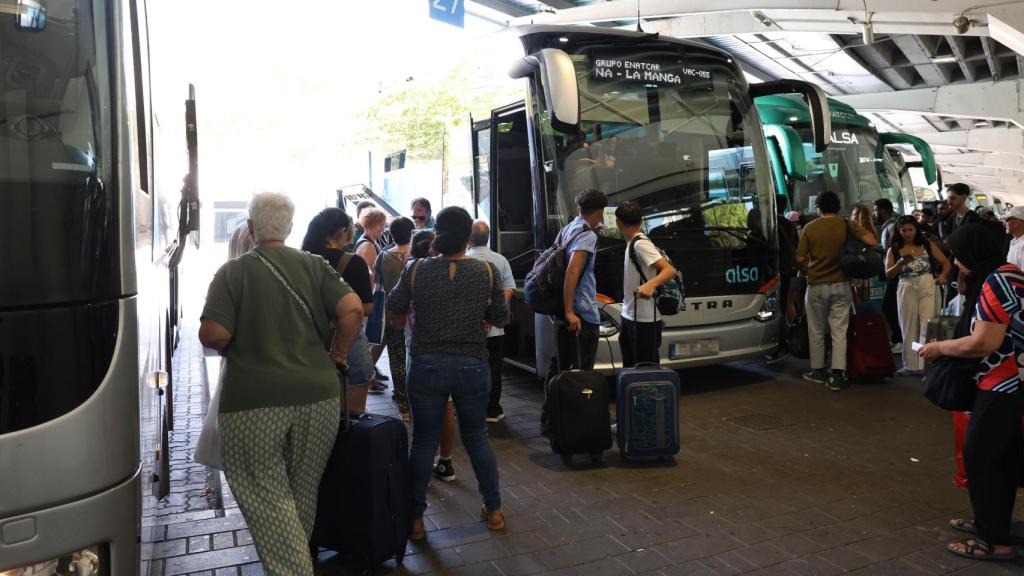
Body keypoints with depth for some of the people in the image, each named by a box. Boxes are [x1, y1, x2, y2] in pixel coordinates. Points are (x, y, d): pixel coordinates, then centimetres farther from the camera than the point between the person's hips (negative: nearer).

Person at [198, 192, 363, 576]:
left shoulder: (233, 272, -2)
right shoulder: (314, 266, 4)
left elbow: (213, 335, -11)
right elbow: (352, 309, -8)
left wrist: (229, 350, 11)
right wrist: (338, 353, 7)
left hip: (253, 402, -3)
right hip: (317, 395, 3)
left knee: (268, 497, 7)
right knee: (304, 491, 20)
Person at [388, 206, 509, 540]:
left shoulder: (417, 270, -7)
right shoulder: (486, 271, -7)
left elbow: (394, 308, 6)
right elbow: (501, 319, 1)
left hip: (427, 367, -1)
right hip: (473, 367, 1)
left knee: (423, 441, 12)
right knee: (477, 437, 19)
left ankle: (414, 519, 20)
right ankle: (493, 510, 28)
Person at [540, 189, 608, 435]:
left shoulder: (566, 230, 12)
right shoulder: (588, 236, -14)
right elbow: (572, 272, -24)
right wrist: (569, 311, -26)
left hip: (565, 314, 9)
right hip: (583, 315, -9)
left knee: (558, 367, 15)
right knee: (582, 372, -1)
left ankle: (549, 419, 21)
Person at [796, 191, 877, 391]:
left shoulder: (810, 228, -5)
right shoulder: (847, 225, -3)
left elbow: (800, 258, -6)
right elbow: (871, 241, -10)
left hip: (816, 285, -1)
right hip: (840, 285, 1)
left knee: (816, 331, 12)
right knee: (839, 331, 2)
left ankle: (818, 371, 21)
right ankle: (837, 375, -4)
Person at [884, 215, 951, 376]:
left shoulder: (928, 245, 7)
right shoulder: (893, 250, 7)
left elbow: (946, 263, 9)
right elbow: (888, 274, -1)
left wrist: (943, 275, -10)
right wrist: (901, 263, -18)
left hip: (927, 287, -1)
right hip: (906, 289, 1)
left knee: (927, 326, -8)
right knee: (909, 328, 6)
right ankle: (911, 365, 14)